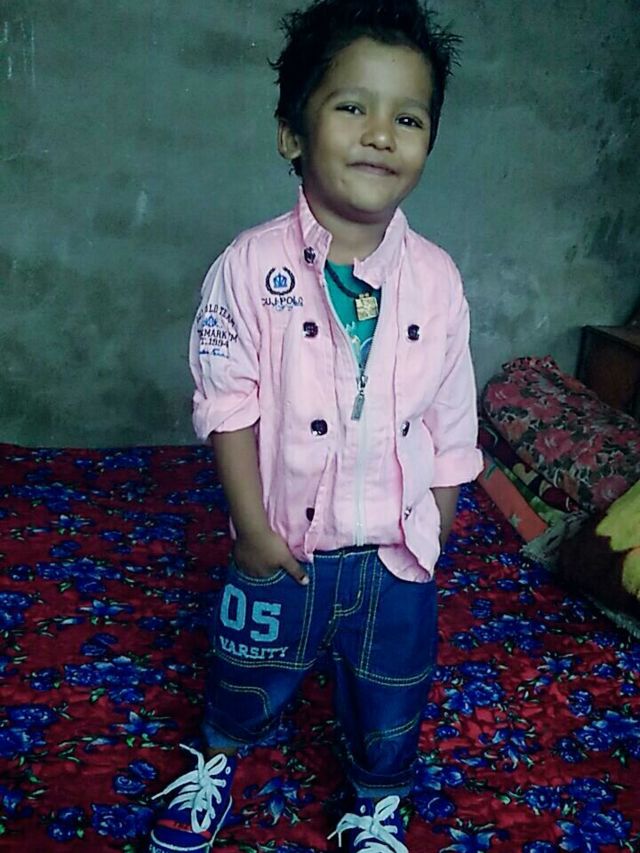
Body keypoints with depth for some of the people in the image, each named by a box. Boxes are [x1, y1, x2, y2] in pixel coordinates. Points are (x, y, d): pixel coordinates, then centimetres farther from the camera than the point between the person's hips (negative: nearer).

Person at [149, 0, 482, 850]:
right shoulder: (250, 265, -15)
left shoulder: (437, 278, -9)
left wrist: (431, 542, 3)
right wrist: (253, 526, -13)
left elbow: (451, 425, -1)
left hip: (396, 553, 2)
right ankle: (217, 759, 55)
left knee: (390, 698, 20)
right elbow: (229, 404, -12)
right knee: (248, 675, 23)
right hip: (284, 543, -1)